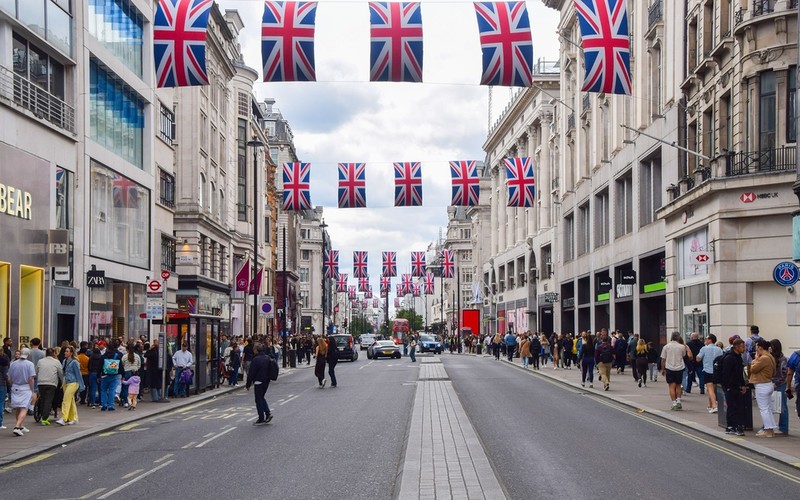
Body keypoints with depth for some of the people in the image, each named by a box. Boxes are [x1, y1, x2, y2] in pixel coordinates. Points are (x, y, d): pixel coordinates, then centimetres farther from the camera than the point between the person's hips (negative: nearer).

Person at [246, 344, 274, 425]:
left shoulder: (255, 360, -17)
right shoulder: (268, 358, 6)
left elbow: (251, 373, -15)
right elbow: (270, 370, 16)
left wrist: (248, 384, -6)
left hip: (259, 382, -8)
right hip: (266, 381, 8)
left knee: (258, 400, 1)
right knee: (262, 398, 21)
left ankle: (261, 419, 4)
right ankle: (268, 413, 9)